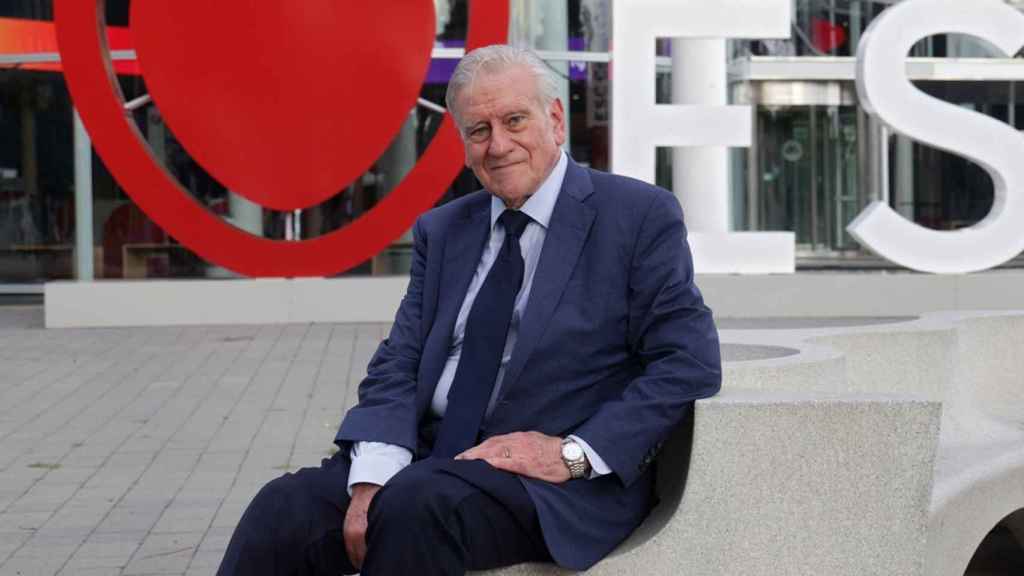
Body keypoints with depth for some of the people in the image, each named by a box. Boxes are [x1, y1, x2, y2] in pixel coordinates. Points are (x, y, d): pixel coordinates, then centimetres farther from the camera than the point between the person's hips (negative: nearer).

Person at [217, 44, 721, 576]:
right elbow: (398, 364, 9)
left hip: (557, 485, -4)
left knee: (415, 508, -33)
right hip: (430, 458, 5)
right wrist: (373, 477, -11)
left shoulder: (641, 217, 1)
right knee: (283, 511, -21)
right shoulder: (441, 232, 17)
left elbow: (691, 363, -5)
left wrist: (575, 453, -16)